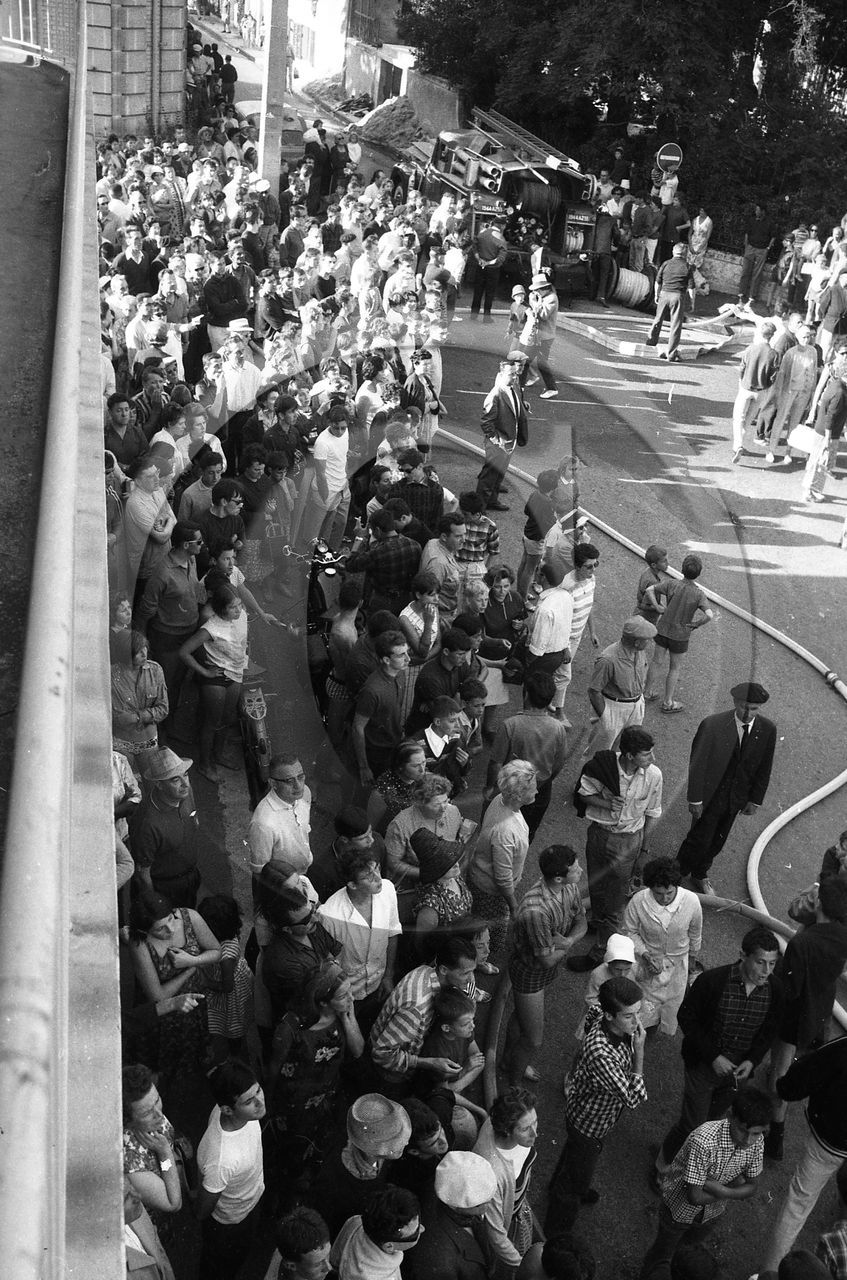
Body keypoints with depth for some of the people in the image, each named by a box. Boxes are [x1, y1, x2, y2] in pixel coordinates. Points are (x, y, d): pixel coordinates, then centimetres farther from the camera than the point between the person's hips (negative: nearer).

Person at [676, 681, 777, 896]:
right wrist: (695, 799, -13)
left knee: (717, 842, 19)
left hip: (737, 798, 4)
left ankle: (700, 875, 44)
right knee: (700, 839, 6)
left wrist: (755, 800, 3)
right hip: (710, 795, -4)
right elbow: (697, 764, -17)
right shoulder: (712, 725, -24)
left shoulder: (767, 730, -12)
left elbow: (764, 768, 0)